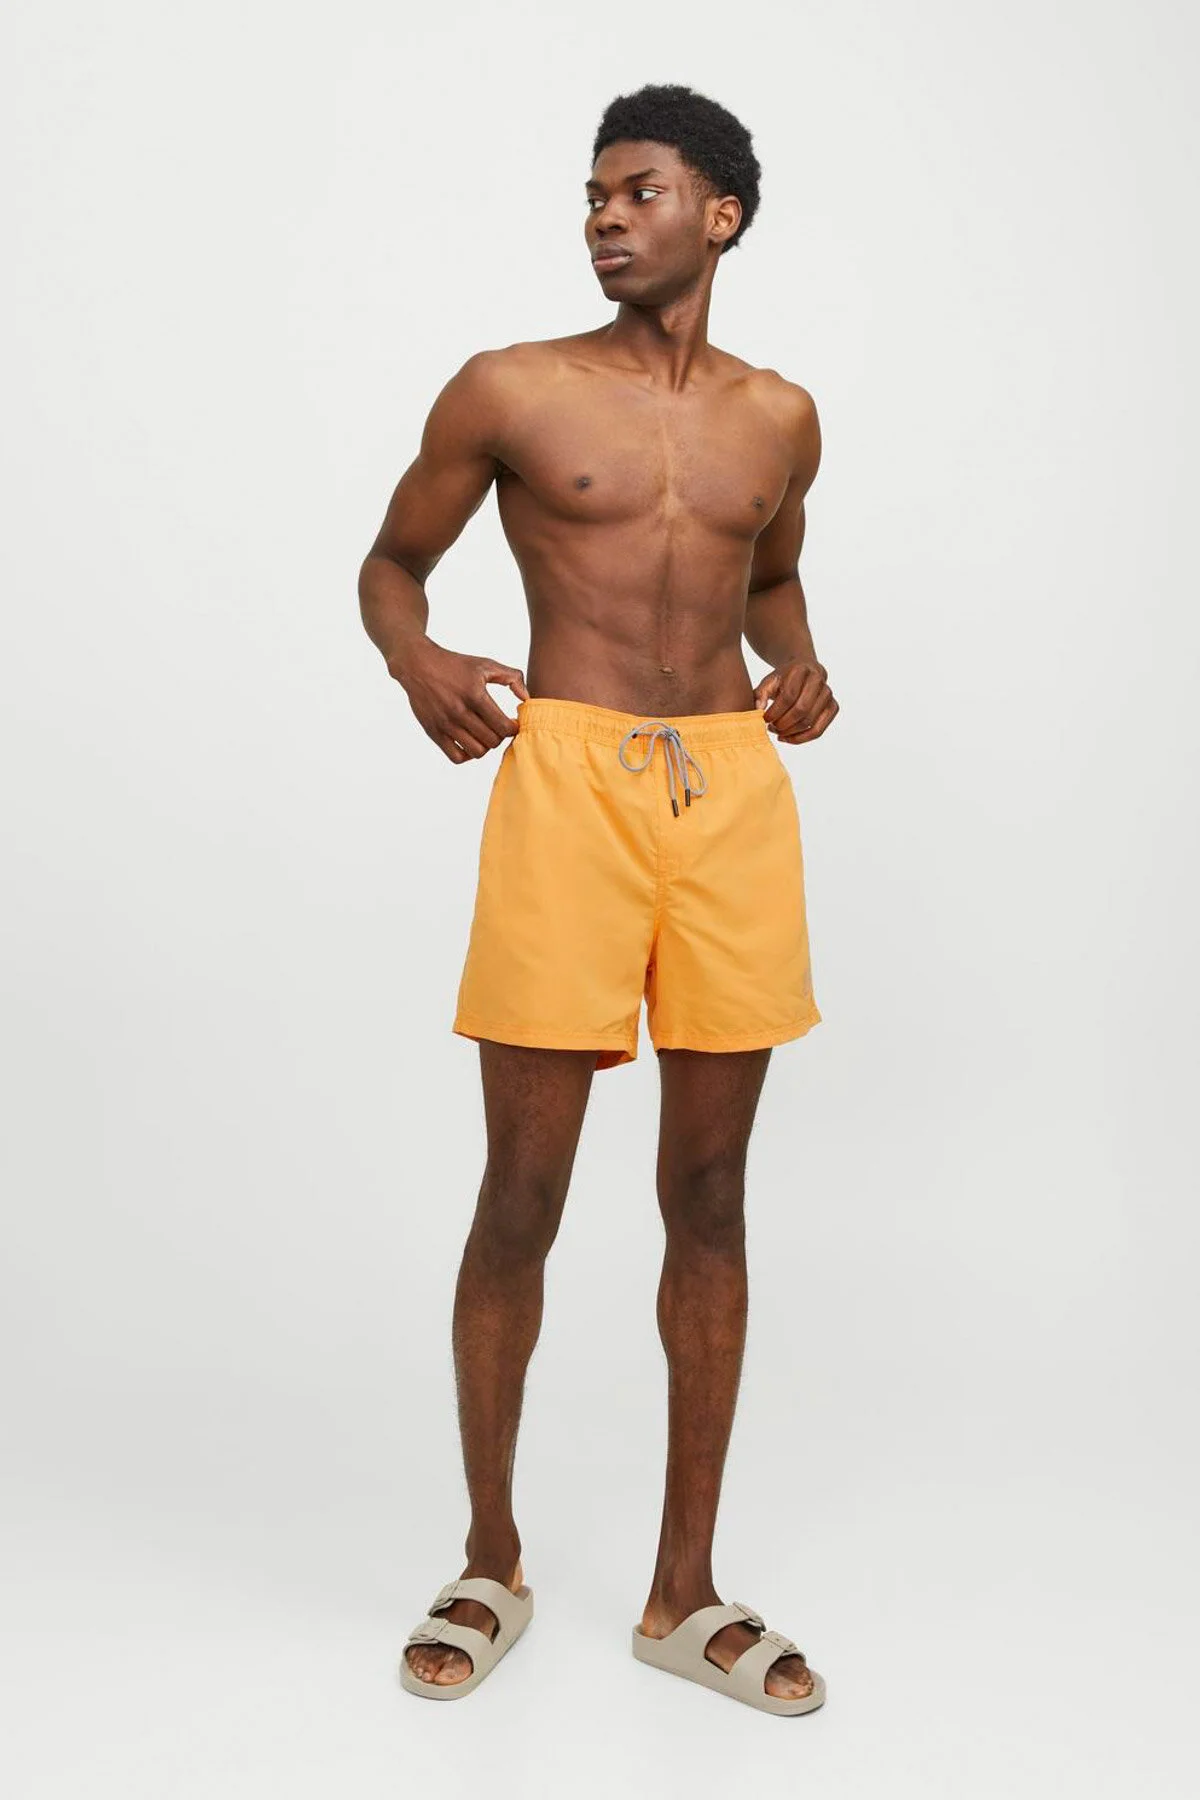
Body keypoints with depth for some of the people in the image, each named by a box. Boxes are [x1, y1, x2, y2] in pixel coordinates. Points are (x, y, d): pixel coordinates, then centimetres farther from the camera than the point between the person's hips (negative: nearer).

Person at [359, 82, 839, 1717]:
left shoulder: (779, 416, 14)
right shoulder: (510, 393, 5)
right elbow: (393, 563, 12)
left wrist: (800, 667, 8)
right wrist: (414, 660, -10)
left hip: (736, 790, 3)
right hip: (569, 779, -3)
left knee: (709, 1191, 6)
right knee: (522, 1196, -1)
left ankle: (684, 1591, 20)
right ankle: (493, 1565, 22)